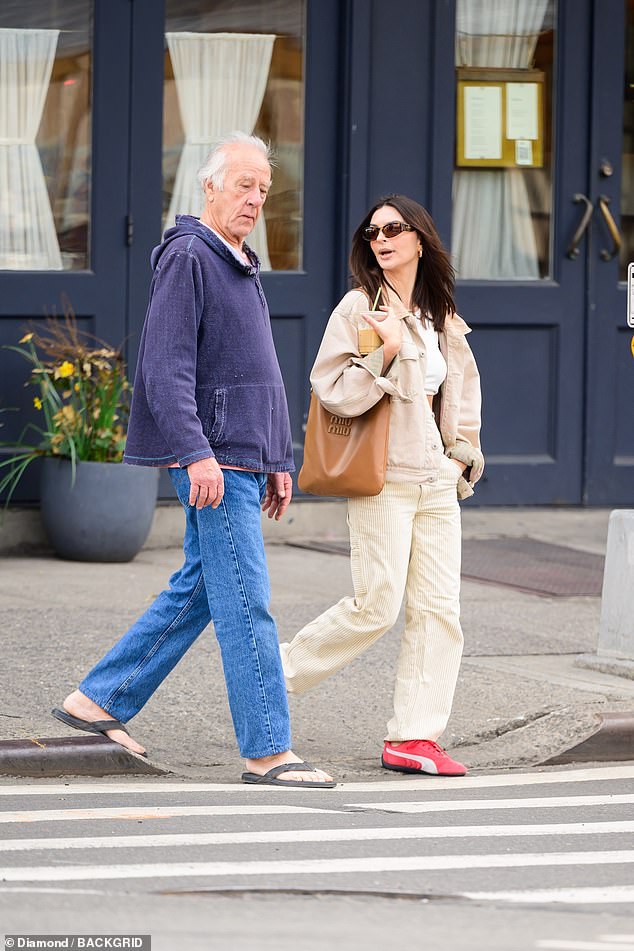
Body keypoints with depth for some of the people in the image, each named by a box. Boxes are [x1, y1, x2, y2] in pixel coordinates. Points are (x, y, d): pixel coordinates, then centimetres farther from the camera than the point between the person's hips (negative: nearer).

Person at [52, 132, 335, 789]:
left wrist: (278, 462, 22)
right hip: (214, 460, -10)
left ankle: (99, 700, 21)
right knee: (246, 604, -10)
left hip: (244, 461, 10)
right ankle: (267, 752, -9)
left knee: (196, 591, 14)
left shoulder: (240, 266, 20)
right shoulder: (187, 256, -10)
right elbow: (166, 366, -18)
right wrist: (196, 454, -25)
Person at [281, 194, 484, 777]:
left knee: (439, 608, -1)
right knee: (378, 605, -11)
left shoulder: (440, 318, 15)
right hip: (384, 480, -6)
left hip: (437, 481, 6)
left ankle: (414, 739, 0)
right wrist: (385, 354, -22)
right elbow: (333, 393, -11)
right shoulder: (359, 308, -4)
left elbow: (462, 387, 27)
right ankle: (282, 671, 8)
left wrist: (462, 454, 15)